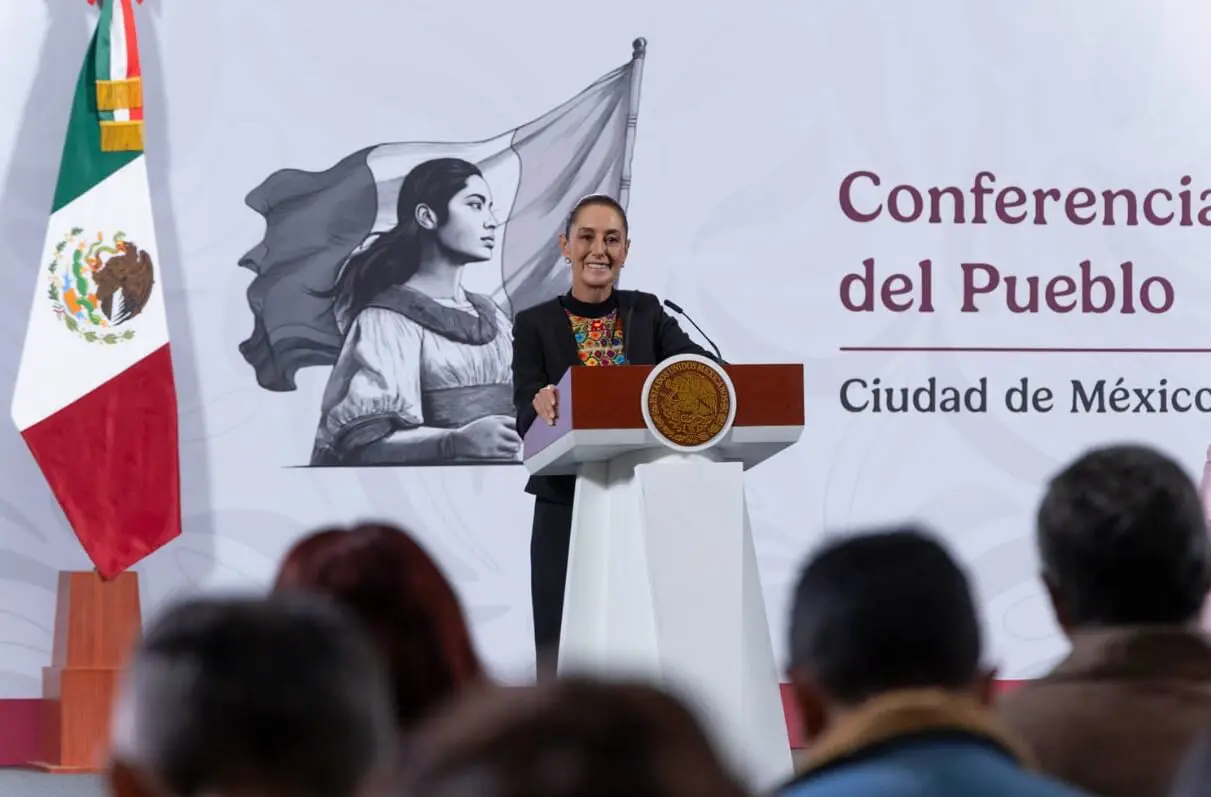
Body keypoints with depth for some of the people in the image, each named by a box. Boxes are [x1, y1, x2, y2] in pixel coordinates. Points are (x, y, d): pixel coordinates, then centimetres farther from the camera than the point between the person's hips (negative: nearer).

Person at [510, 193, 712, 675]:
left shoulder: (647, 314, 8)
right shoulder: (536, 324, 1)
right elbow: (526, 418, -9)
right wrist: (542, 406, -32)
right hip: (567, 509, -2)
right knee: (564, 649, -3)